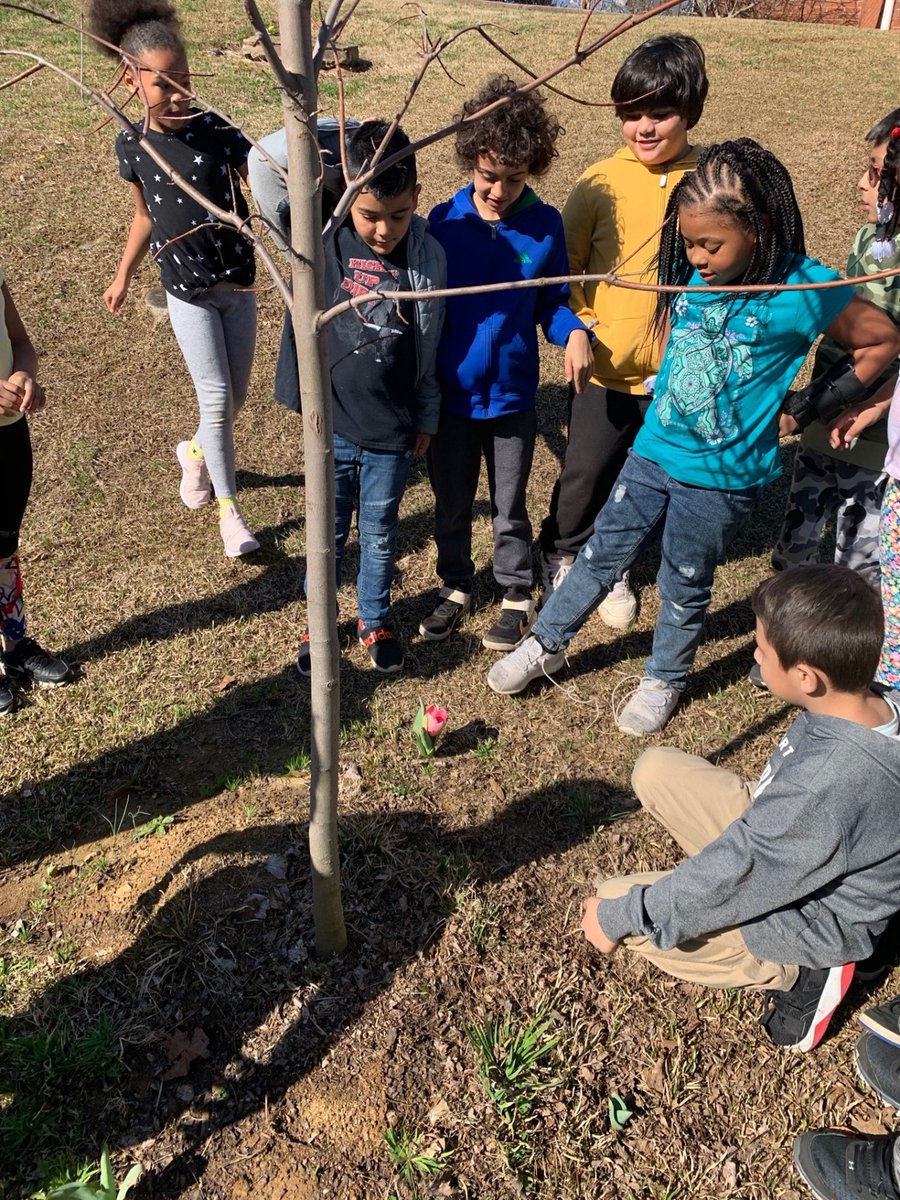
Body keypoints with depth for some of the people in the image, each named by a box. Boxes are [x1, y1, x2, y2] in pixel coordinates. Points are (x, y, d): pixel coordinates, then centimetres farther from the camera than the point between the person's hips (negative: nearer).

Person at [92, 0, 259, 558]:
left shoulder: (215, 129, -10)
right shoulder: (132, 146, -4)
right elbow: (145, 214, 11)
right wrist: (124, 277, 18)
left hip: (239, 285, 1)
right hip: (187, 293, 0)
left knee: (235, 397, 10)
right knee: (216, 398, -5)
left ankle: (196, 451, 43)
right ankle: (229, 509, 9)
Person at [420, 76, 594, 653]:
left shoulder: (545, 225, -7)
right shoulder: (445, 220, -7)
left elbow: (550, 302, 2)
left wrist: (575, 331, -20)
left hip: (511, 394, -1)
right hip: (450, 392, 1)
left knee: (509, 508, 13)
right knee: (451, 503, 15)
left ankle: (517, 595, 32)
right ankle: (457, 585, 37)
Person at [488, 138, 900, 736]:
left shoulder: (805, 288, -17)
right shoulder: (692, 272, -4)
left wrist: (815, 402, -4)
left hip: (721, 478, -4)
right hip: (653, 452, 4)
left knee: (685, 588, 14)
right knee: (602, 556, 15)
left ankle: (665, 679, 39)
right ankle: (548, 644, 35)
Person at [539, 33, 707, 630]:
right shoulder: (602, 182, -7)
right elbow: (566, 265, 2)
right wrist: (579, 328, -11)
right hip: (607, 370, -1)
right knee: (585, 475, 13)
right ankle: (563, 553, 41)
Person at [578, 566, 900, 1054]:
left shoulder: (826, 787, -39)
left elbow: (732, 879, -30)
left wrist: (619, 915, -18)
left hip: (807, 918, -8)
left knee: (614, 905, -10)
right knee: (654, 769, 2)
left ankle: (797, 972, -1)